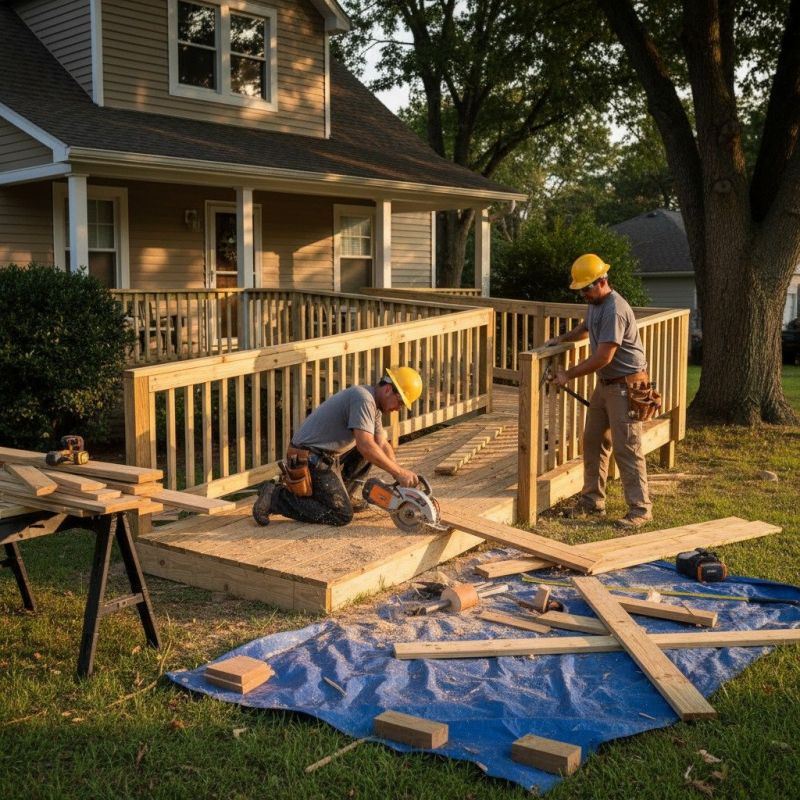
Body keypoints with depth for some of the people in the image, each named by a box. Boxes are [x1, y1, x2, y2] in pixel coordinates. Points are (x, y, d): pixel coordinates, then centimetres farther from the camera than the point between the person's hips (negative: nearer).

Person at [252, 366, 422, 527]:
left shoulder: (373, 403, 11)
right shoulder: (363, 399, -21)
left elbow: (383, 445, 10)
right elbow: (365, 446, -31)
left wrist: (399, 475, -3)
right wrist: (399, 472, -24)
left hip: (328, 455, 10)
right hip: (311, 459, -10)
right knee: (342, 515, -11)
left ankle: (343, 495, 14)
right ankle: (276, 497, -8)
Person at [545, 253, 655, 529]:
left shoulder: (614, 310, -22)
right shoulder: (595, 304, 10)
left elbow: (603, 358, -24)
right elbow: (586, 328, 33)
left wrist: (569, 375, -17)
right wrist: (562, 338, 16)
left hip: (626, 386, -10)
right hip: (604, 384, 10)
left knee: (627, 449, -8)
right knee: (593, 442, 12)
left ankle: (640, 509, -1)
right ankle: (592, 501, 21)